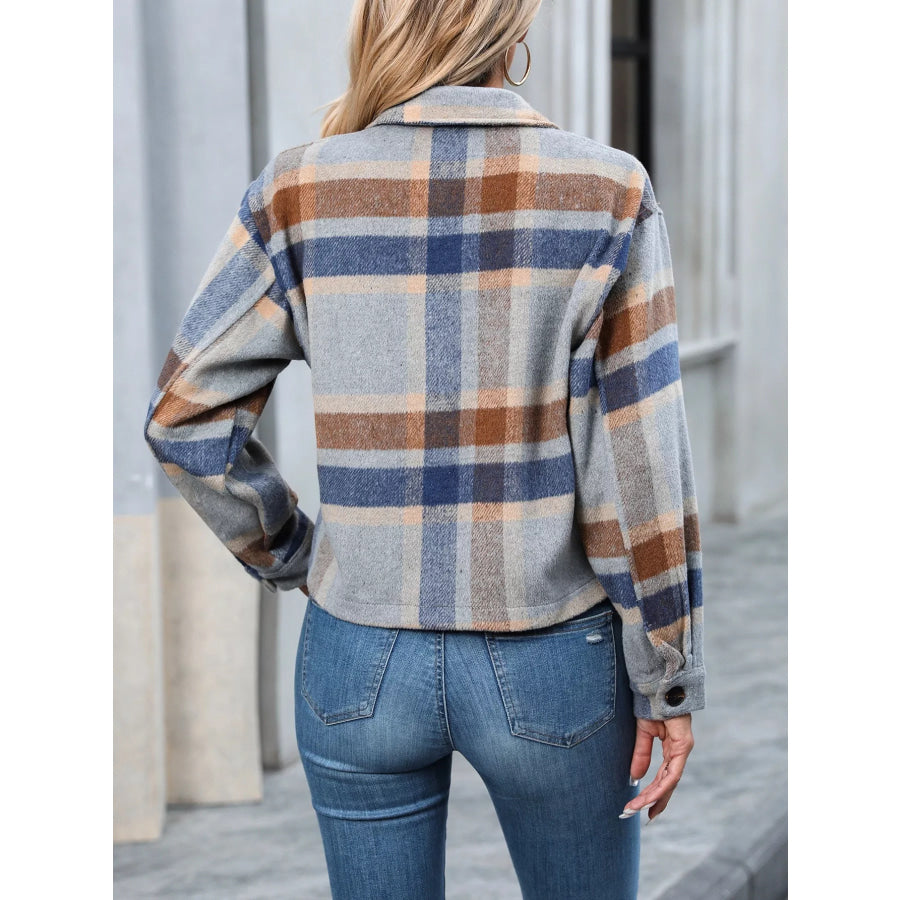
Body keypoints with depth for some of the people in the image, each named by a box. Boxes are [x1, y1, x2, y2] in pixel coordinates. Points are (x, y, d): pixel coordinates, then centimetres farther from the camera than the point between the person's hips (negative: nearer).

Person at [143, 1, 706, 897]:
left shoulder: (298, 193, -8)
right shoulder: (605, 192, -12)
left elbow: (185, 416, -5)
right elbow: (639, 471, -12)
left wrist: (290, 555, 9)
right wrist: (667, 682, -2)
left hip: (360, 662, 1)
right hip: (550, 666, -1)